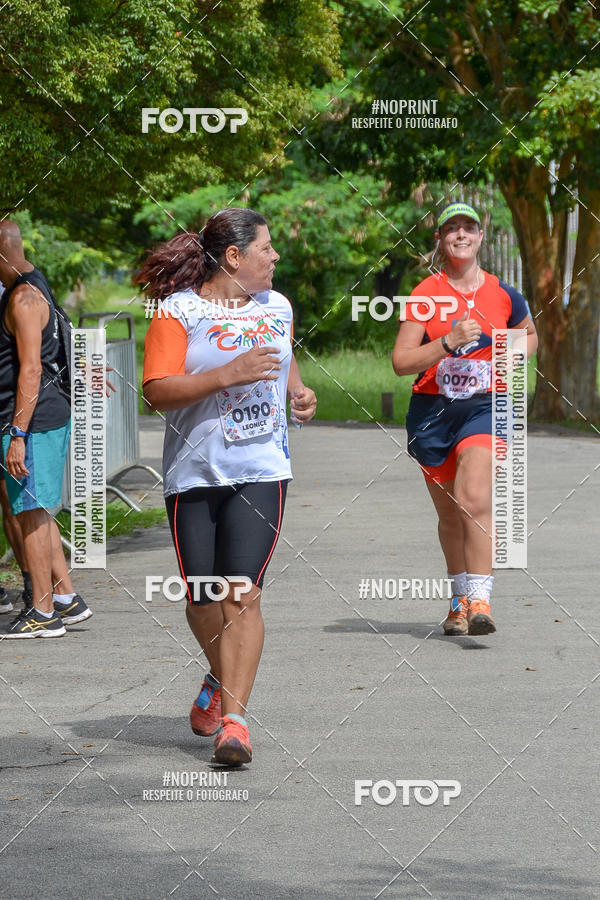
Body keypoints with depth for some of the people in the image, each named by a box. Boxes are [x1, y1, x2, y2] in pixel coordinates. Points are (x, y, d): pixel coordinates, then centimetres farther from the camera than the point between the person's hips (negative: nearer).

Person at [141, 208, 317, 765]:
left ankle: (233, 719, -15)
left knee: (242, 592, -13)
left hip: (261, 469, 2)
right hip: (194, 472, -2)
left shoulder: (277, 307, 12)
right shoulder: (178, 311, -6)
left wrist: (298, 393, 10)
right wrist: (229, 374, -23)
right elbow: (157, 390, -14)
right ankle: (221, 678, 37)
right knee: (202, 598, 6)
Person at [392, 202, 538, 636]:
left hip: (485, 406, -1)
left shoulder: (503, 295, 4)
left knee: (475, 499, -23)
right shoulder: (425, 295, -1)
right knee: (449, 514, 11)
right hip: (432, 411, 1)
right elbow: (401, 361, -8)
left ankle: (479, 601, -27)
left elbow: (530, 335, 24)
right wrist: (449, 342, -20)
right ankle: (460, 600, 29)